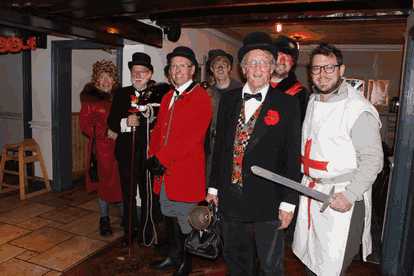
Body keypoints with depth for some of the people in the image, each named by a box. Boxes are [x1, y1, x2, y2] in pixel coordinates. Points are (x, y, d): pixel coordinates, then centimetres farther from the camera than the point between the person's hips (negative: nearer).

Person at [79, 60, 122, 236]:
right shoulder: (90, 98, 1)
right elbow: (85, 124, -3)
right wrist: (106, 132, -12)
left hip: (119, 147, 2)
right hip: (101, 147, -1)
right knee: (104, 182, 7)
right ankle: (104, 219, 25)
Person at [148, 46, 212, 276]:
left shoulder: (200, 98, -11)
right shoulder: (168, 97, 15)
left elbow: (191, 137, -19)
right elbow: (158, 129, 15)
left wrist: (162, 159, -17)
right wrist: (154, 157, 1)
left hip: (186, 171, -7)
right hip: (164, 170, 8)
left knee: (185, 220, 6)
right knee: (170, 216, 19)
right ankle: (174, 256, 39)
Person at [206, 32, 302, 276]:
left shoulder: (287, 104, -7)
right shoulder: (228, 100, 5)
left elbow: (293, 157, -7)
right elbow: (220, 146, 9)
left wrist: (288, 202, -9)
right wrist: (214, 186, 9)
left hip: (268, 203, -3)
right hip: (230, 199, 4)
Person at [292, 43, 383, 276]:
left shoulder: (359, 110, -16)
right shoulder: (313, 101, 9)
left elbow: (372, 160, -15)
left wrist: (350, 196, -19)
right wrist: (305, 177, 12)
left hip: (341, 199, -7)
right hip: (310, 191, 7)